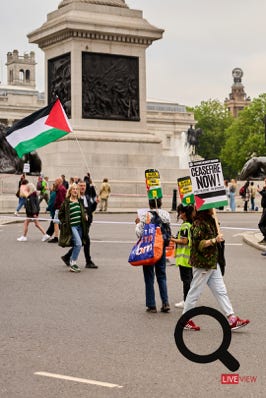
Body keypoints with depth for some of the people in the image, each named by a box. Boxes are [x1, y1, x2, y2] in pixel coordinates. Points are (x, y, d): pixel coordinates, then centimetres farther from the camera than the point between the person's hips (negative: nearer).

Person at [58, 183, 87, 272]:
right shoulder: (66, 202, -7)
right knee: (78, 243, -19)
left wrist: (84, 216, 9)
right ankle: (73, 263, -10)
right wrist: (65, 223, -8)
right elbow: (60, 215, -2)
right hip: (71, 226, -7)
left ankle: (72, 264, 20)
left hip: (79, 226, 7)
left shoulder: (79, 201, 11)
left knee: (76, 245, 9)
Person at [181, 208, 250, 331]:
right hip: (202, 264, -9)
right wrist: (214, 240, -28)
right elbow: (198, 244, -24)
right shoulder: (198, 223, -17)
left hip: (212, 263, 9)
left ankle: (232, 319, 7)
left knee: (221, 291, 6)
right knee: (195, 292, 2)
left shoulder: (210, 221, 13)